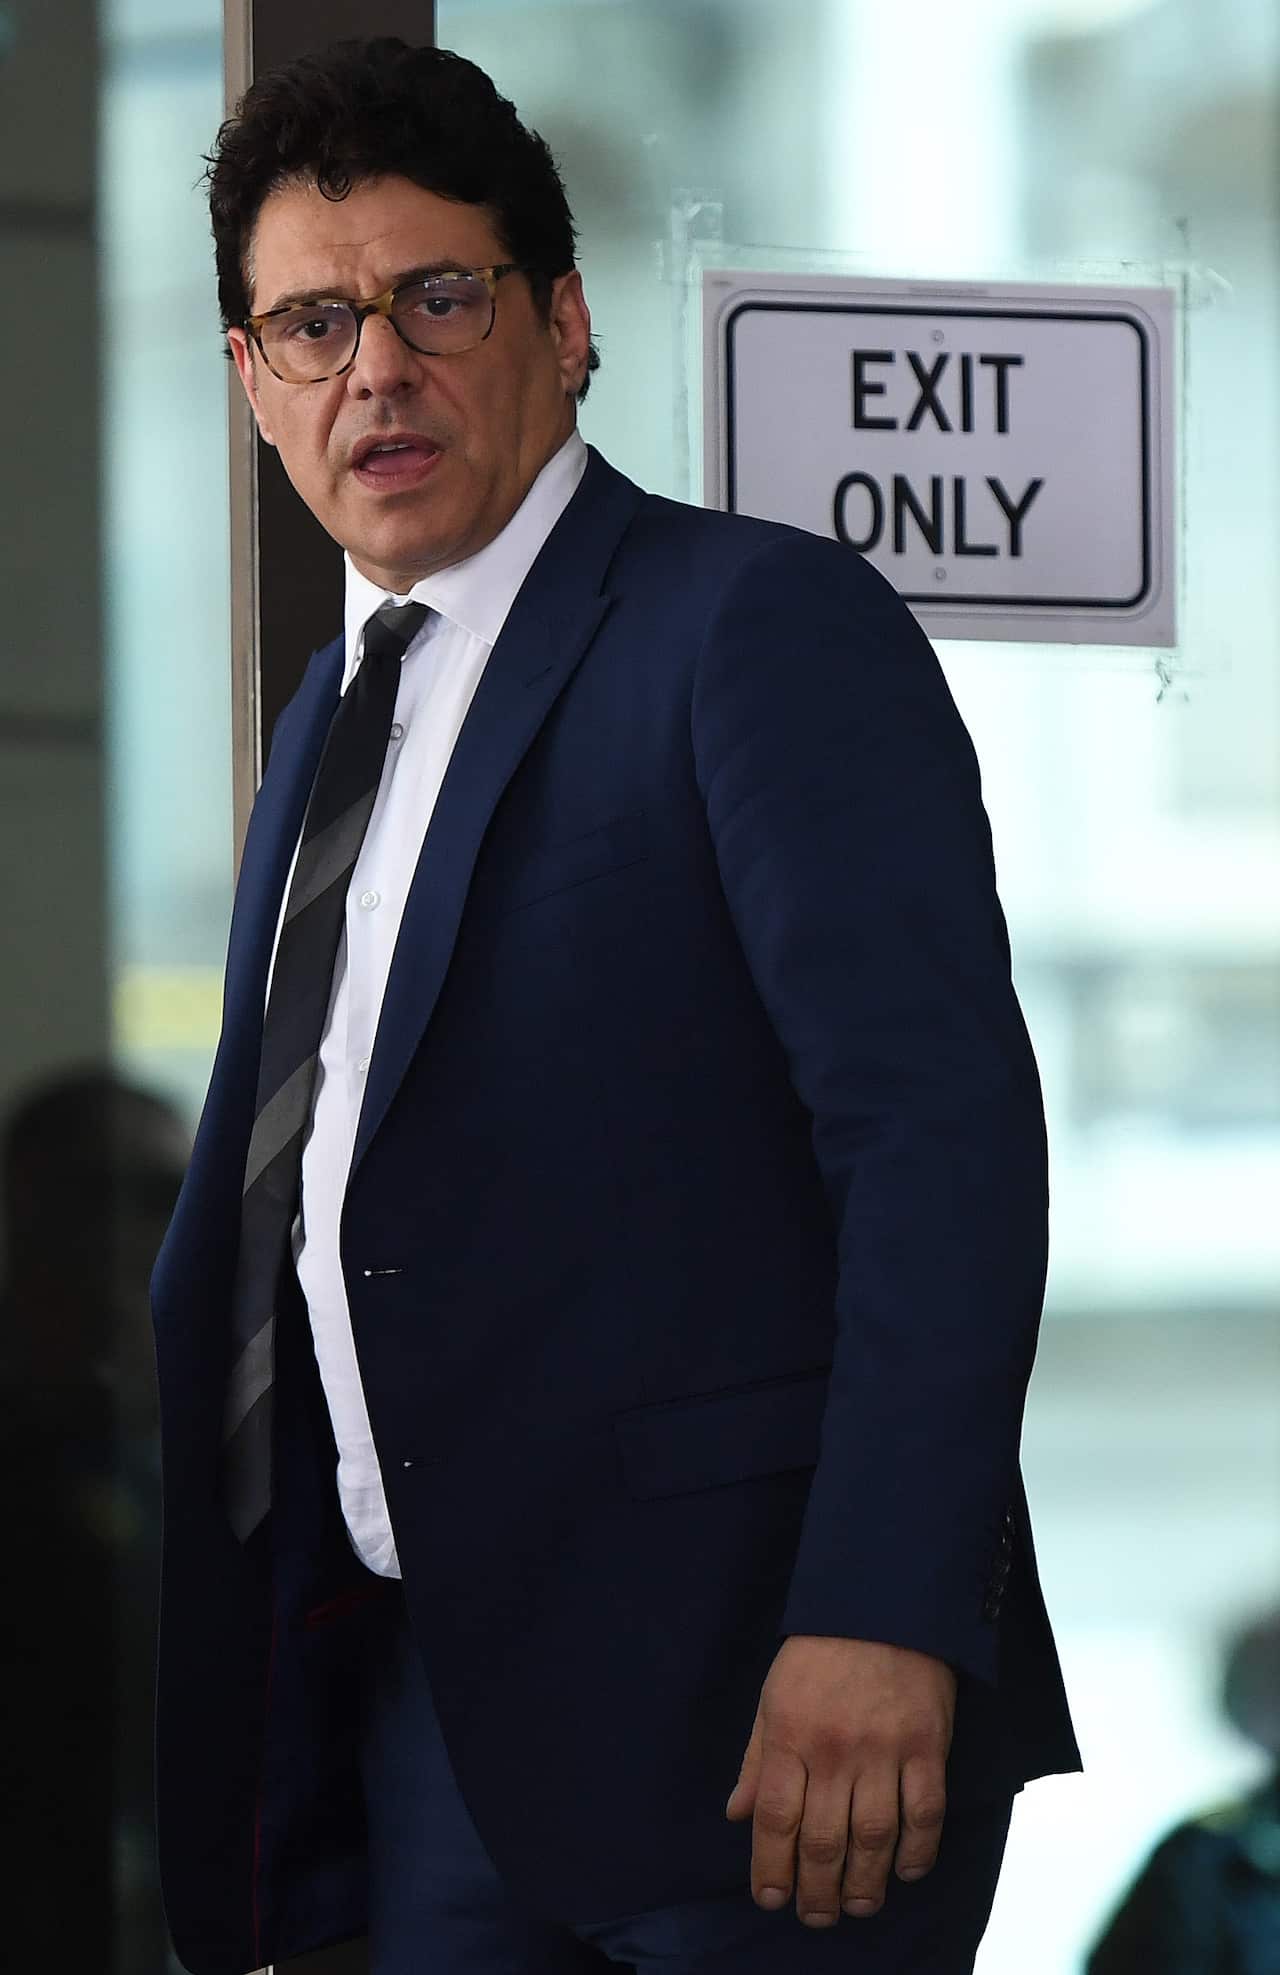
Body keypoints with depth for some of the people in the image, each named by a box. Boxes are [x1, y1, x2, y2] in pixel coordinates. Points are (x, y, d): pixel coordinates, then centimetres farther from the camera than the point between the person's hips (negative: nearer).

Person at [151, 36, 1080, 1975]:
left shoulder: (767, 627, -7)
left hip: (754, 1683, -7)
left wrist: (881, 1626, -24)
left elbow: (945, 1128, -16)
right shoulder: (335, 722, 19)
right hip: (433, 1699, 7)